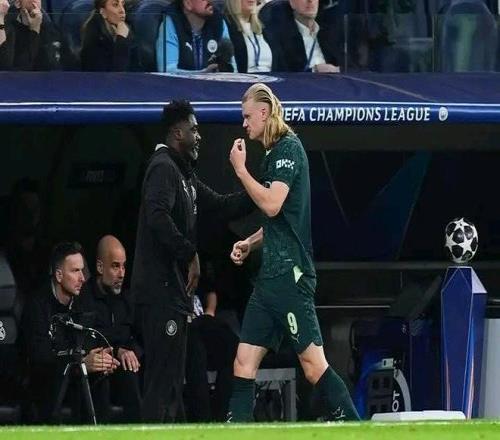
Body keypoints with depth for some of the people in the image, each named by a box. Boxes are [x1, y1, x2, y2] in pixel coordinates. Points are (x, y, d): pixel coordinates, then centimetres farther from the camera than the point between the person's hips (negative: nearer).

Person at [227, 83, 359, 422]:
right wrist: (251, 243, 16)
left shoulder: (288, 148, -9)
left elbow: (272, 204, -20)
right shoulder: (275, 152, 18)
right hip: (272, 275, 10)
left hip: (290, 273, -10)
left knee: (313, 362, -11)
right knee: (245, 361, 5)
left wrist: (241, 169, -11)